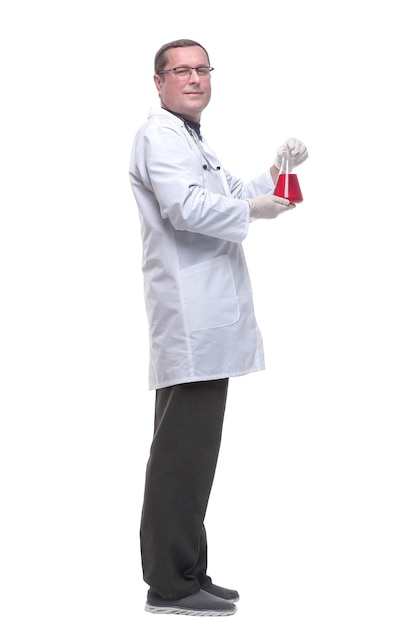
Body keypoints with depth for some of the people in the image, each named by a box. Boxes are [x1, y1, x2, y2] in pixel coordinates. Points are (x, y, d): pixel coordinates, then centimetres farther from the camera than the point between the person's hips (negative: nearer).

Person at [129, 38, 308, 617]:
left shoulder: (192, 140, 28)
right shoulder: (159, 136, -5)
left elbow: (228, 201, 35)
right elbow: (187, 207, -21)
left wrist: (276, 171, 22)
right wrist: (253, 210, -10)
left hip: (208, 318, 11)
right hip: (189, 315, -11)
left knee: (193, 449, 12)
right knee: (183, 449, -10)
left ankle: (187, 574, 18)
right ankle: (170, 584, -6)